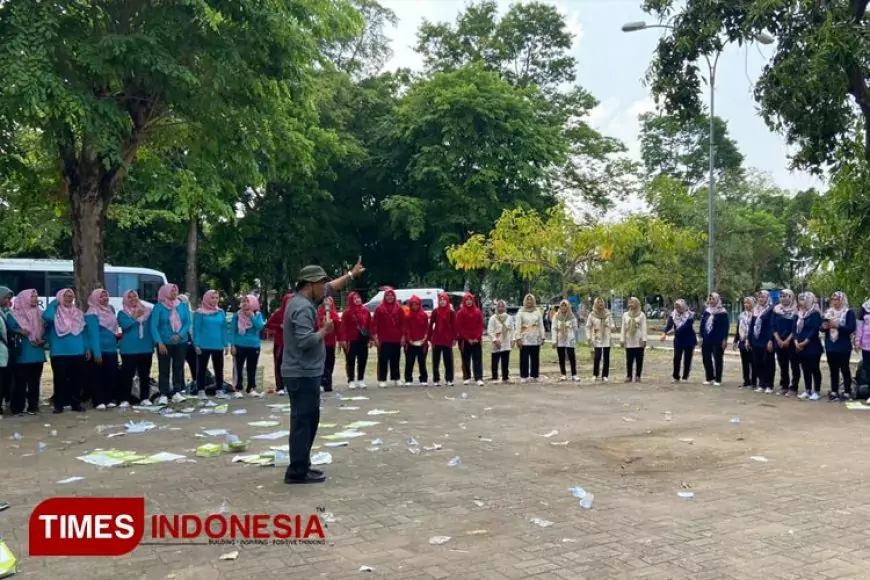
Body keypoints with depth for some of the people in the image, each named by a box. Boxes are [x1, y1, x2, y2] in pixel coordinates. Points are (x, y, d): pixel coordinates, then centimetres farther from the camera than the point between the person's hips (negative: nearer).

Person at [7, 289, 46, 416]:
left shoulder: (40, 314, 13)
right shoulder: (14, 315, -2)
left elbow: (47, 331, 13)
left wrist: (43, 340, -4)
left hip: (38, 354, 5)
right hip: (21, 355, -5)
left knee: (34, 382, 9)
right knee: (20, 382, -5)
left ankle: (33, 407, 15)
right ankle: (17, 408, 0)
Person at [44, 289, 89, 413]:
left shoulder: (79, 313, 13)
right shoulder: (55, 312, 0)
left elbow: (83, 332, 15)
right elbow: (46, 317, -25)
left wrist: (87, 348, 9)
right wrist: (54, 302, -12)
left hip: (78, 352, 4)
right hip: (60, 353, -4)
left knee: (77, 379, 6)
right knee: (60, 379, 0)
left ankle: (76, 403, 15)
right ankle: (59, 405, 7)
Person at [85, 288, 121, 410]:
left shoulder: (110, 309, 11)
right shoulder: (92, 313, -11)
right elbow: (93, 333, -17)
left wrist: (117, 334, 6)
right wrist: (96, 352, -22)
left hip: (111, 348, 7)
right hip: (99, 349, -7)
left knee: (112, 374, 5)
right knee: (98, 376, -2)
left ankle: (111, 399, 12)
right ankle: (99, 402, -1)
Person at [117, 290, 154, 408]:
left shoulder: (147, 311, 11)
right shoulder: (122, 313, 3)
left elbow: (151, 327, 15)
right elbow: (124, 324, -18)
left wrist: (153, 343, 11)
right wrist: (135, 317, -14)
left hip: (146, 348, 3)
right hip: (129, 349, -3)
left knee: (145, 374, 8)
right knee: (127, 374, -4)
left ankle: (145, 398, 15)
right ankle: (124, 399, -1)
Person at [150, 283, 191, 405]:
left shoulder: (183, 306, 4)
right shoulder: (159, 307, -5)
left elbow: (187, 322, 2)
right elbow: (153, 326, -8)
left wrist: (179, 335, -14)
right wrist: (159, 342, -17)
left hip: (181, 342, 3)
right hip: (164, 343, -3)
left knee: (178, 368, 6)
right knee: (164, 369, -1)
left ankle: (177, 393, 12)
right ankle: (163, 395, 2)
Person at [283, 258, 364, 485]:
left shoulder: (303, 300, 11)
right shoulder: (303, 308, -21)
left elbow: (331, 288, 25)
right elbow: (306, 341, -30)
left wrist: (352, 274, 26)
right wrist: (324, 330, -14)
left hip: (305, 372, 11)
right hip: (303, 374, -11)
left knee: (310, 419, 16)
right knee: (303, 421, -7)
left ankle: (301, 465, 22)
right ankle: (297, 471, -3)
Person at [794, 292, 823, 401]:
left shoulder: (815, 314, -9)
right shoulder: (798, 314, 13)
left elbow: (814, 331, -17)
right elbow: (795, 329, 9)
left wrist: (804, 342, -19)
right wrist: (796, 341, -5)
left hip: (812, 347, -7)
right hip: (800, 347, 7)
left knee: (814, 369, -2)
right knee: (805, 369, 12)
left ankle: (817, 392, 3)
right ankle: (807, 391, 19)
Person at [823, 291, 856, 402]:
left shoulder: (849, 313, -4)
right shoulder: (828, 312, 12)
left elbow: (851, 328, -15)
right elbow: (822, 326, 11)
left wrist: (837, 326, -23)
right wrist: (824, 326, -11)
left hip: (843, 347, -5)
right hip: (830, 346, 5)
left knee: (844, 369, -2)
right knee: (833, 370, 10)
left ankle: (847, 392, 3)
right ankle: (834, 391, 16)